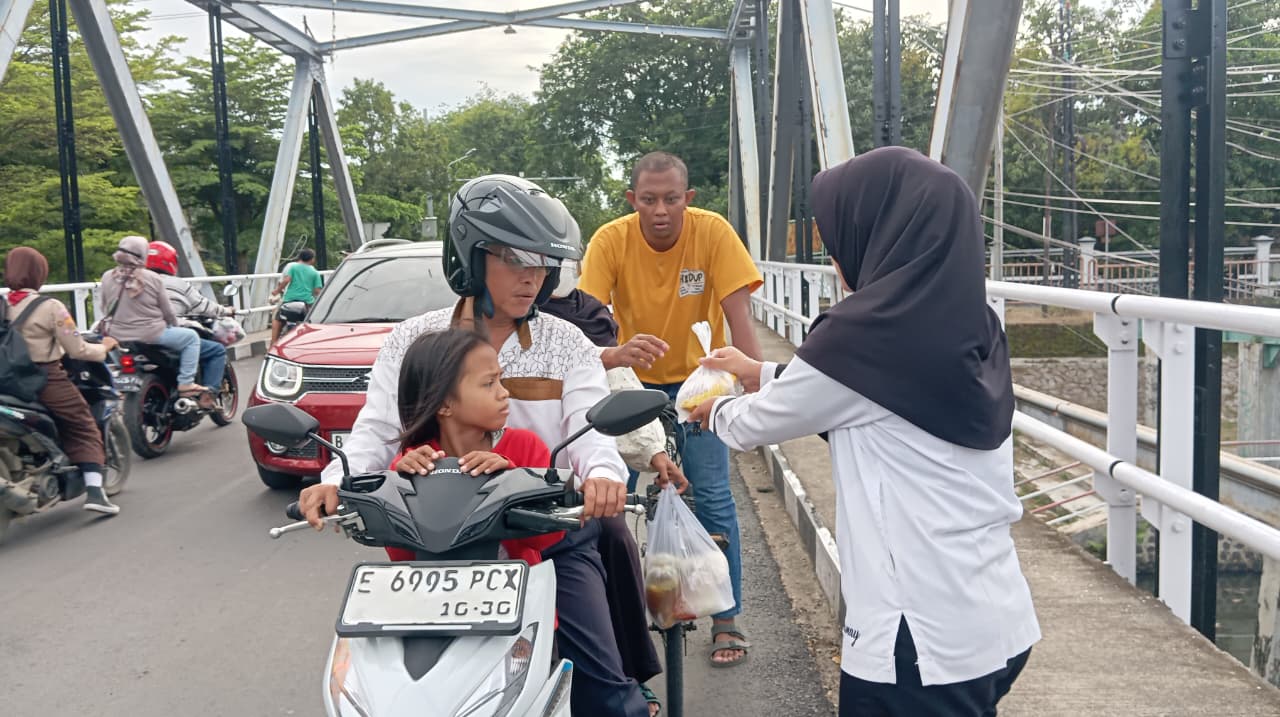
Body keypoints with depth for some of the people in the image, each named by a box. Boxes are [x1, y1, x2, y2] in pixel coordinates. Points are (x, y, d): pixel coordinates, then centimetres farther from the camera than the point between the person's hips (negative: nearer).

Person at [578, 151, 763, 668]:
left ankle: (727, 620, 9)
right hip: (634, 381, 1)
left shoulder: (713, 232, -19)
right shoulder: (611, 240, -18)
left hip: (698, 378, -1)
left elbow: (739, 315, -23)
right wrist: (616, 351, -49)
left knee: (714, 499, -4)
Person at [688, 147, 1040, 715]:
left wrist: (717, 411, 18)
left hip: (921, 638, -8)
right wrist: (761, 372, 28)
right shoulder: (970, 324, 3)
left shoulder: (869, 334, -20)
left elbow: (759, 425, -4)